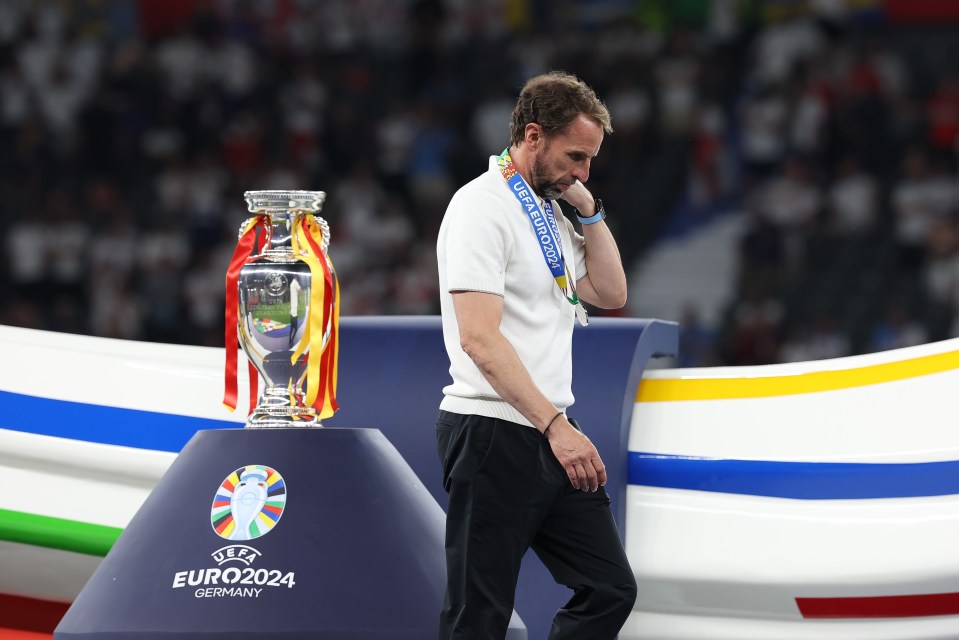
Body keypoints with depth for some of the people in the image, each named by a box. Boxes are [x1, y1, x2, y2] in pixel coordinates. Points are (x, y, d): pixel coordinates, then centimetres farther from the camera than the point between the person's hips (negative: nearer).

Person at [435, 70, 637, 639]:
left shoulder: (551, 212, 16)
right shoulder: (481, 207, -12)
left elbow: (609, 293, 19)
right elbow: (480, 338, -20)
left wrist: (589, 208, 8)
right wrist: (556, 426, -23)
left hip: (553, 439, 9)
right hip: (494, 437, -9)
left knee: (610, 590, 6)